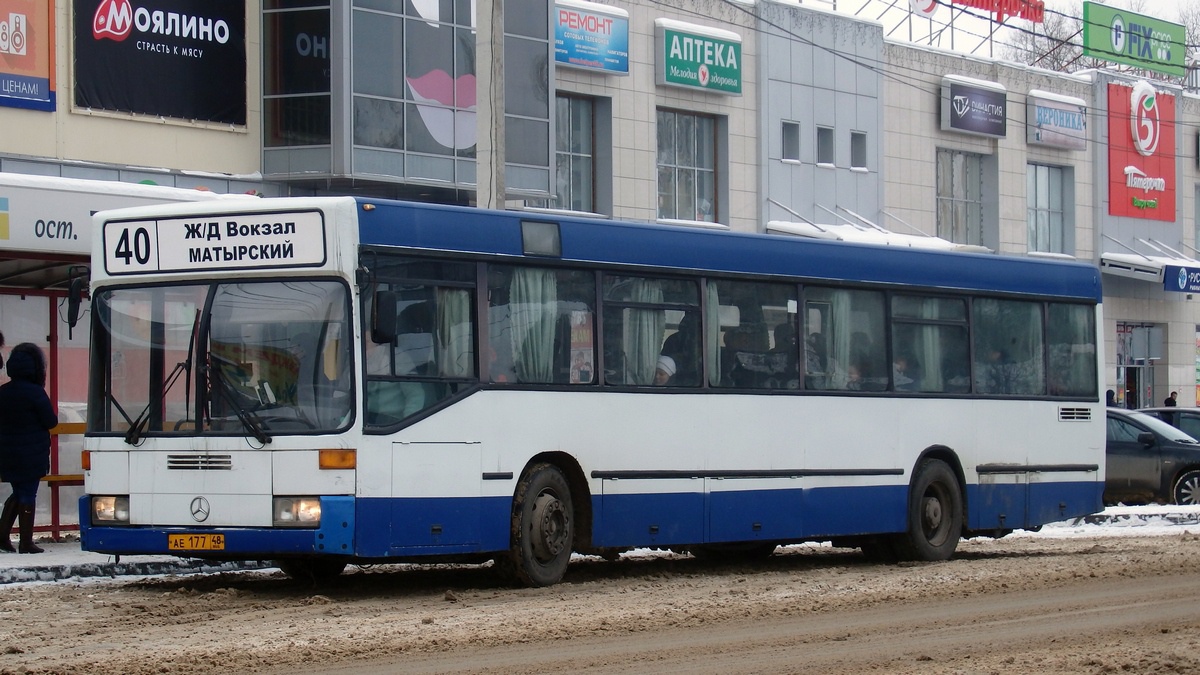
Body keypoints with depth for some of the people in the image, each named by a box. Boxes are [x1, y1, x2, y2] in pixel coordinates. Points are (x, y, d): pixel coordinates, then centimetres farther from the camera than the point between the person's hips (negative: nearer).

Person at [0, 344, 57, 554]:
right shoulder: (35, 392, -15)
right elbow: (51, 422, -11)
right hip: (31, 455, -6)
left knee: (18, 493, 19)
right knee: (28, 495, 1)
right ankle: (26, 542, 4)